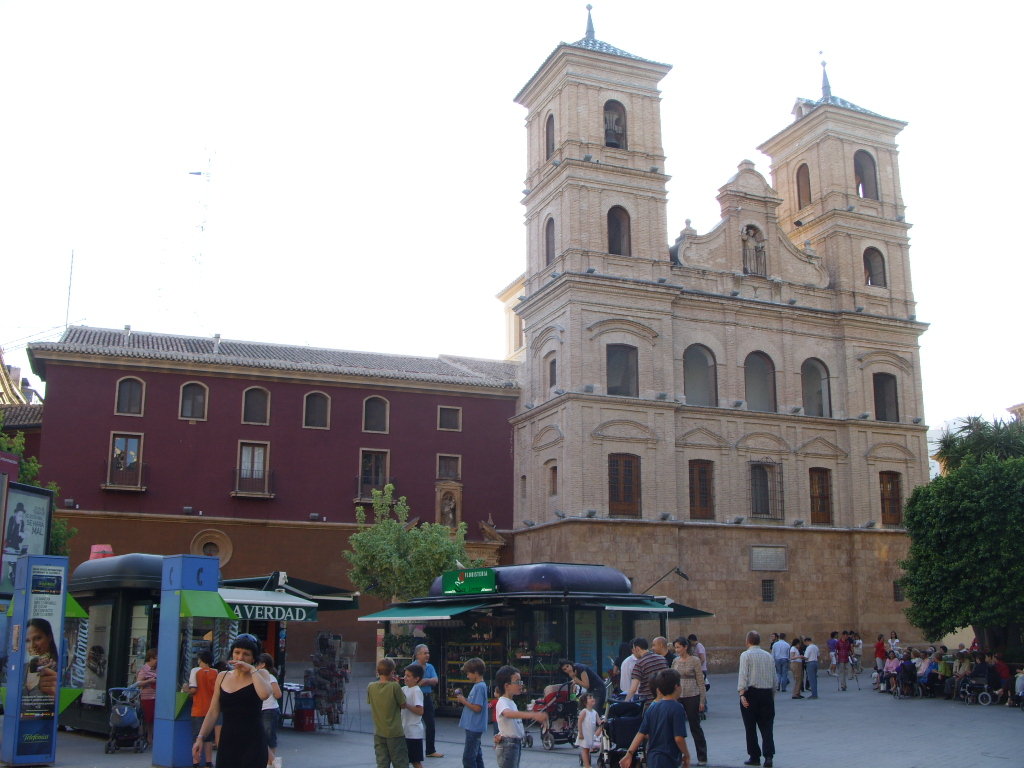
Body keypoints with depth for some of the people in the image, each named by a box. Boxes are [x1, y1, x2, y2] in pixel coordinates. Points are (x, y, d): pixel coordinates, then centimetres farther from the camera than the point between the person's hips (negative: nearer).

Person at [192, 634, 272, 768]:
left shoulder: (258, 676, 0)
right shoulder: (222, 677, 10)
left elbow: (264, 694, -23)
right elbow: (213, 712, 12)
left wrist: (252, 669, -15)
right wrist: (200, 737, 4)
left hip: (252, 743, -3)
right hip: (227, 742, 3)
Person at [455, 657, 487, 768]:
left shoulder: (480, 687, -18)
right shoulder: (479, 685, 13)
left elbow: (477, 708, -22)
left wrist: (464, 701, -13)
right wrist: (463, 700, 6)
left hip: (474, 727, -10)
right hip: (474, 727, 10)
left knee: (468, 757, -7)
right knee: (477, 755, 15)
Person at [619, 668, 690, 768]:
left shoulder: (652, 708, 7)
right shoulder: (677, 708, -15)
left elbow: (641, 734, 5)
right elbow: (679, 738, -20)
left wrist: (629, 754, 7)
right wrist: (687, 756, -5)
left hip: (652, 758, 8)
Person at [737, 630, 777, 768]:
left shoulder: (745, 655, -5)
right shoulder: (768, 655, 10)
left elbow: (743, 675, -14)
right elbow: (774, 678, 13)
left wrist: (742, 694, -17)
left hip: (751, 692, -4)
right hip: (767, 693, 4)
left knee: (750, 727, 6)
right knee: (767, 726, 5)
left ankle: (755, 757, 11)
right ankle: (768, 756, -7)